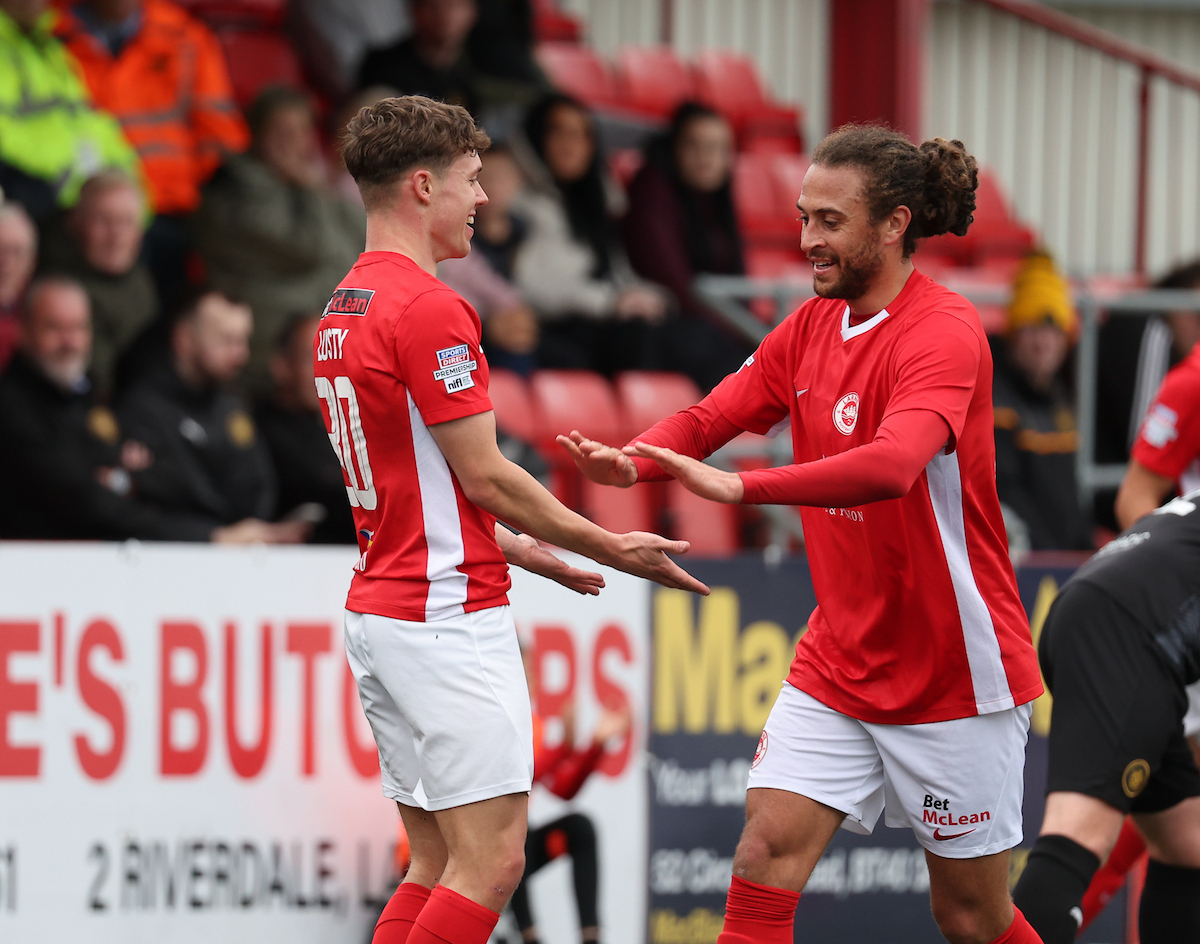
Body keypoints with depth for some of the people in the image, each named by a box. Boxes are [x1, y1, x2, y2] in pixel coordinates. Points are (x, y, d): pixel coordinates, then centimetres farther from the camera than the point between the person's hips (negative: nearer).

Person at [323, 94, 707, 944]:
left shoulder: (345, 309, 15)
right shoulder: (430, 309, -15)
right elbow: (484, 475, -13)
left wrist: (518, 547, 27)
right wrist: (608, 547, -2)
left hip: (378, 610, 10)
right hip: (448, 617, -10)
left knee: (439, 865, 11)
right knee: (490, 860, -9)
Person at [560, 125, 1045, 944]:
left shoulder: (945, 331, -19)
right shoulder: (812, 326, 5)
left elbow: (891, 467, -36)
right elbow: (711, 419, 5)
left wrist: (739, 487, -45)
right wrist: (633, 462, -19)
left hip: (954, 675, -6)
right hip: (838, 665, 6)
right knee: (766, 855, -10)